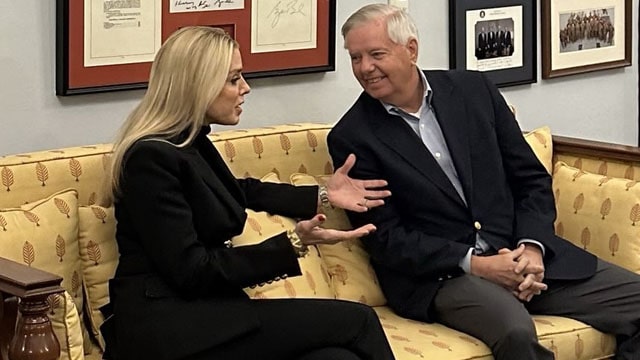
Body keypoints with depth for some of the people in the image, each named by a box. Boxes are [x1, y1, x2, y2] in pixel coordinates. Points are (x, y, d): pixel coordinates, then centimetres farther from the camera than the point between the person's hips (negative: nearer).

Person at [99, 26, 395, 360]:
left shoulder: (192, 142, 15)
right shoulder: (152, 158, -13)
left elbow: (242, 193, 37)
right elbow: (192, 272, -17)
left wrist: (322, 195, 32)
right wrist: (294, 243, -20)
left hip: (202, 311, 9)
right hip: (168, 328, -9)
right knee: (354, 320, -15)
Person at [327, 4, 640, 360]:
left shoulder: (473, 89, 6)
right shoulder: (350, 137, -3)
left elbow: (532, 179, 9)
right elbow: (385, 239, -7)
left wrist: (532, 248, -9)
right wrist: (473, 264, -16)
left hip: (521, 254, 5)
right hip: (438, 273, -4)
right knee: (515, 330, -36)